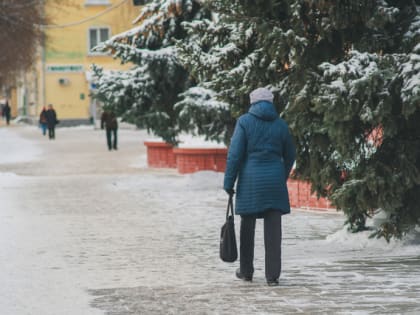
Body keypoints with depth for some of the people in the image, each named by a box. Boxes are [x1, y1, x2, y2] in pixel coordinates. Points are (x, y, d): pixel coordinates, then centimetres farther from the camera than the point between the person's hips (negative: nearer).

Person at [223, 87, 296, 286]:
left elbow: (235, 154, -8)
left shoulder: (245, 122, -3)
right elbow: (290, 156, 15)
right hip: (275, 181, 2)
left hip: (250, 181, -2)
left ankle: (246, 271, 22)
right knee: (273, 229, 1)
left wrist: (228, 182, -3)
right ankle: (272, 275, -3)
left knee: (247, 226, 12)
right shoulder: (280, 124, 6)